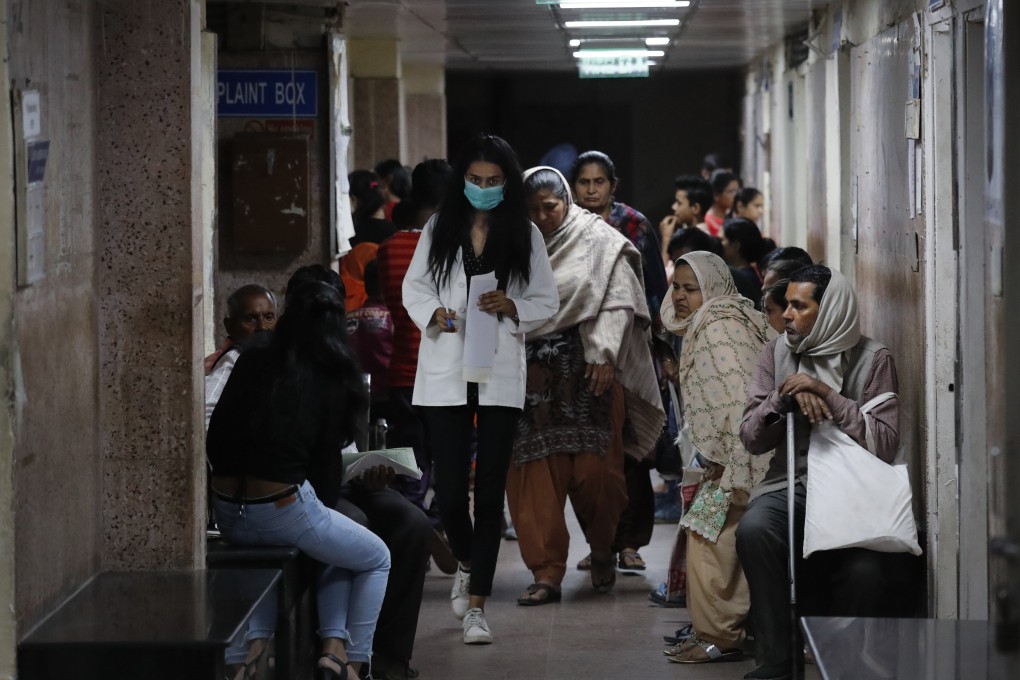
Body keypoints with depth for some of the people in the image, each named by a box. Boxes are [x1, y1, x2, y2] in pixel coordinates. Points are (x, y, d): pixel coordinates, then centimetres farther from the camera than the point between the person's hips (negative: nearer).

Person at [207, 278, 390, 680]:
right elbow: (326, 463, 4)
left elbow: (215, 441, 9)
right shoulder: (331, 382, -1)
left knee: (337, 551, 31)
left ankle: (333, 646, 14)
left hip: (228, 516, 5)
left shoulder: (252, 363, 7)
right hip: (284, 510, -5)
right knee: (377, 560, 22)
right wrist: (322, 508, 22)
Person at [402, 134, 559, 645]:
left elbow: (547, 302, 7)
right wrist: (435, 312, -10)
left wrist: (512, 307, -13)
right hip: (446, 373, 1)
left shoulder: (525, 236, 3)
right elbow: (414, 287, 10)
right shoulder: (439, 229, 5)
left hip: (499, 376, -1)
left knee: (490, 488, -2)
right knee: (449, 488, -1)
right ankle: (466, 562, 31)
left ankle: (476, 603, 3)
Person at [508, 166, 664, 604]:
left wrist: (604, 355, -14)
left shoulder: (599, 242, 2)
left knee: (593, 469, -3)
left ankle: (603, 551, 23)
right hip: (535, 375, 2)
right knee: (536, 473, -4)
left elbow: (617, 301, -4)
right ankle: (547, 572, 1)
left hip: (588, 370, -2)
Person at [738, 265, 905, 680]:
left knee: (866, 571, -33)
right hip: (791, 484, 3)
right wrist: (786, 397, -11)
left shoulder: (872, 359, 1)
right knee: (753, 530, -32)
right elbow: (751, 439, 7)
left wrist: (827, 395, -14)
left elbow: (885, 443, -9)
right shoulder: (777, 353, 10)